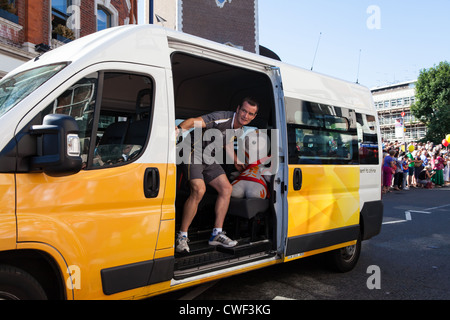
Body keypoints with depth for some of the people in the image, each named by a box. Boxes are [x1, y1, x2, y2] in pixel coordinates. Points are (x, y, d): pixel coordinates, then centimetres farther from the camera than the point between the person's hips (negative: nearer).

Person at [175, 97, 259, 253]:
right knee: (199, 190, -26)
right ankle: (182, 236, -13)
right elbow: (194, 121, -34)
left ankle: (217, 234, 5)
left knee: (226, 188, -1)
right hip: (195, 153, -9)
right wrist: (178, 129, -53)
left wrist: (236, 162, 35)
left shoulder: (239, 128, 4)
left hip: (210, 159, 9)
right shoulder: (222, 118, -23)